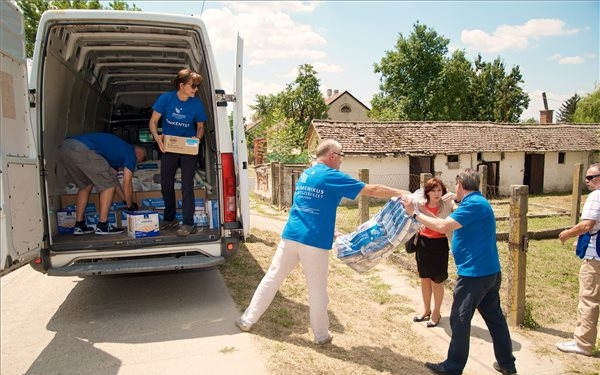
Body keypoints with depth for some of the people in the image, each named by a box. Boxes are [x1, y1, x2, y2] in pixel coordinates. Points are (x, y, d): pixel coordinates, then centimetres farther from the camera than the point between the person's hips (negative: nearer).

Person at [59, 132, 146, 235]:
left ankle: (79, 225, 24)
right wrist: (130, 205, 27)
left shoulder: (117, 148, 35)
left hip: (65, 146, 9)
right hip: (83, 149, -9)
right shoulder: (131, 154, 11)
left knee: (85, 185, 24)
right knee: (108, 185, 6)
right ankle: (102, 226, 6)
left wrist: (125, 200, 45)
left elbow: (112, 176, 40)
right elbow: (127, 185, 11)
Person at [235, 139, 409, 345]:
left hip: (290, 236, 6)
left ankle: (247, 320, 22)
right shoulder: (332, 177, -7)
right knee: (317, 290, 8)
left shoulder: (305, 174, 15)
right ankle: (321, 335, 24)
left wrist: (330, 232, 30)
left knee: (272, 278, 14)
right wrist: (402, 193, 4)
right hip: (314, 242, -6)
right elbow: (372, 190, -7)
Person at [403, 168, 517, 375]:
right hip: (489, 271, 10)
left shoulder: (473, 204, -19)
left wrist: (415, 213, -21)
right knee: (494, 317, 18)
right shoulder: (477, 202, 14)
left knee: (460, 320, 2)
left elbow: (443, 227, -28)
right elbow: (453, 223, 17)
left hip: (474, 274, -10)